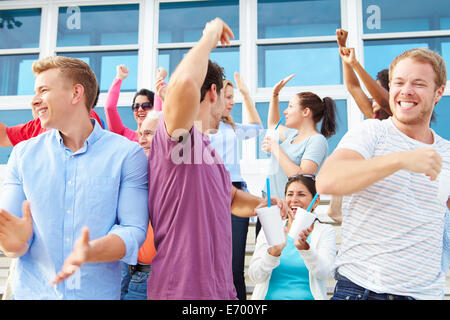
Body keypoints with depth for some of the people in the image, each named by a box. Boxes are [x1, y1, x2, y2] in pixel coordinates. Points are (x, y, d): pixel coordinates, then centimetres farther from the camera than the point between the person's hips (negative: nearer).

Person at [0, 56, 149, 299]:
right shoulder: (23, 154, 1)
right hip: (33, 290, 3)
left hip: (98, 291, -2)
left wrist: (90, 251, -29)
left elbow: (134, 229, -12)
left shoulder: (127, 154, -8)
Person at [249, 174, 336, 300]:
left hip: (307, 297, 0)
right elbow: (254, 276, -2)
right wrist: (274, 252, -19)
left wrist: (304, 248, -25)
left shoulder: (325, 232, 7)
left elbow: (323, 273, -9)